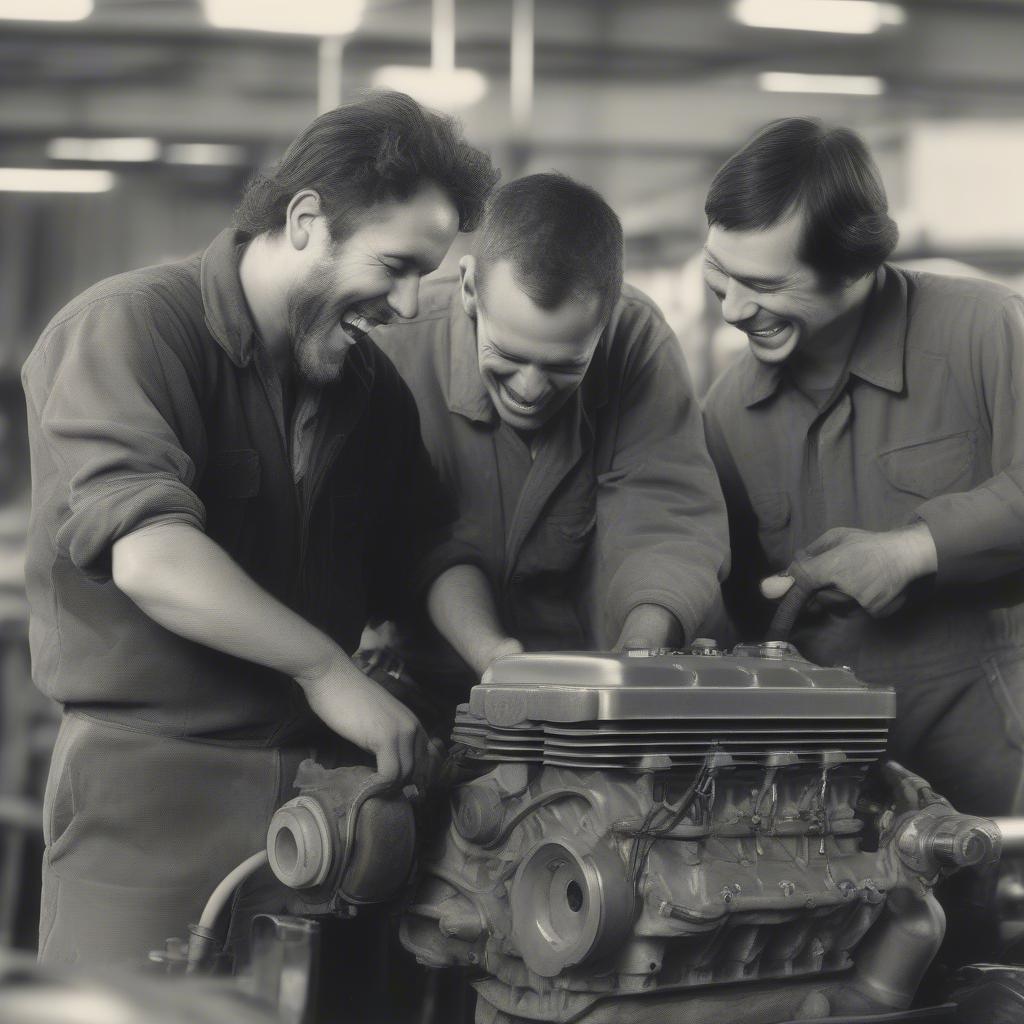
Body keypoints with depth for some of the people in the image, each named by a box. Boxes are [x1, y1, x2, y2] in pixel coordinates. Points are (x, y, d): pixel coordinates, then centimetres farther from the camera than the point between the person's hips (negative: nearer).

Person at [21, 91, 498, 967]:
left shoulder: (371, 386, 15)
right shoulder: (128, 329, -9)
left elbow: (422, 557, 18)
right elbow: (146, 553, -22)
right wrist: (328, 670, -22)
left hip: (323, 785, 6)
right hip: (155, 781, -6)